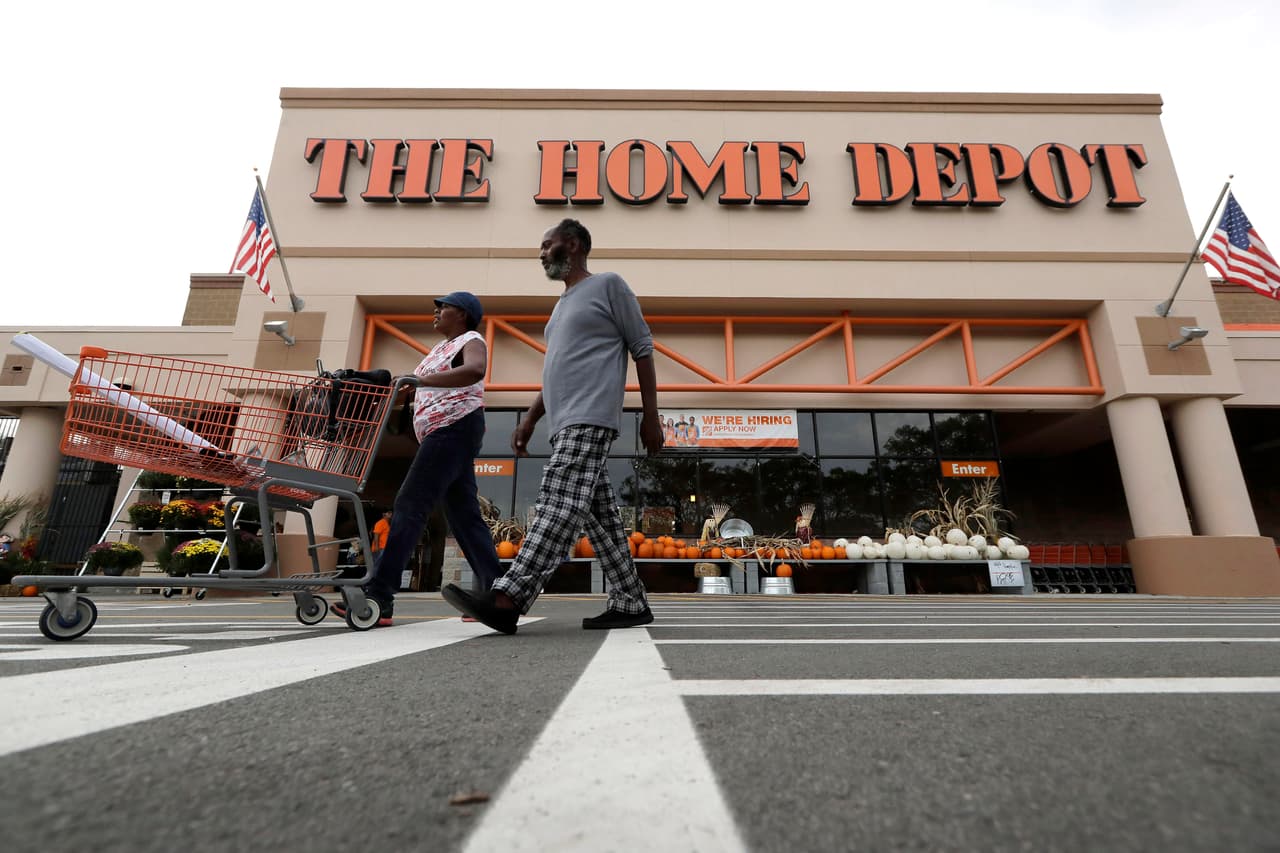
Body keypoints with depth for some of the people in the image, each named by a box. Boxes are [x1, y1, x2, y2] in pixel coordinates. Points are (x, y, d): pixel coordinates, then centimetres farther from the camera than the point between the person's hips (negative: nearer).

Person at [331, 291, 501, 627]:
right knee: (464, 515, 4)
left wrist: (422, 381, -33)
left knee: (409, 506, -14)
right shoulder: (440, 348, 27)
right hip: (441, 433, 10)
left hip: (456, 426, -10)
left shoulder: (471, 340, -2)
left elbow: (475, 370, -26)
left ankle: (378, 598, -12)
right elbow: (419, 387, 29)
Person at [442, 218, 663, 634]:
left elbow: (642, 348, -1)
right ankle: (631, 603, 11)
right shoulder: (563, 304, 29)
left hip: (589, 419, -9)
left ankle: (507, 600, -22)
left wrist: (650, 417, -8)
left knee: (558, 506, -17)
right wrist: (530, 419, 19)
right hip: (567, 424, 9)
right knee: (600, 517, 5)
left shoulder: (608, 284, 5)